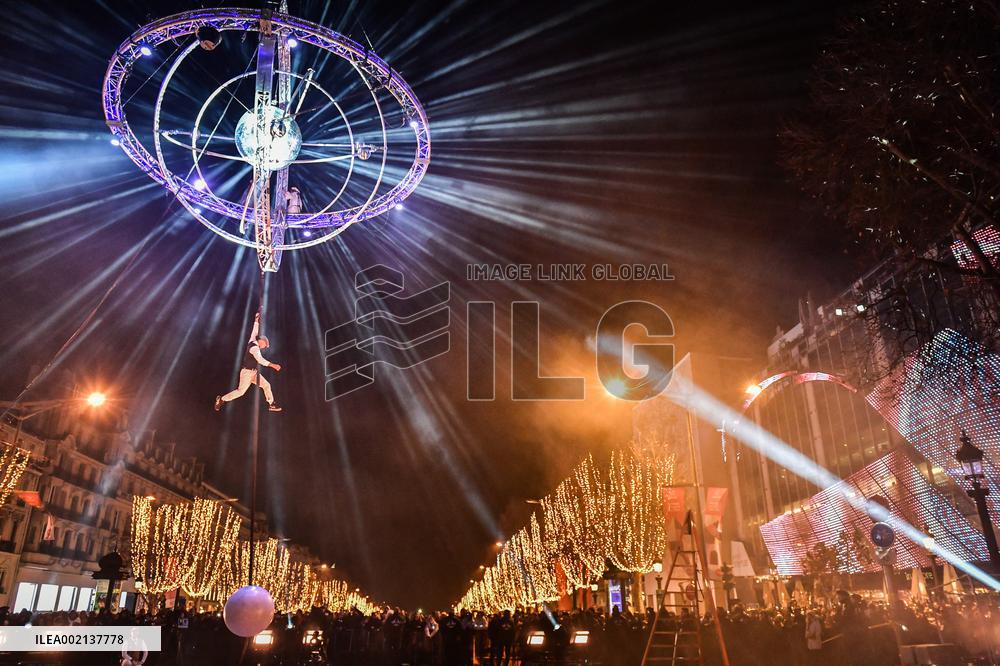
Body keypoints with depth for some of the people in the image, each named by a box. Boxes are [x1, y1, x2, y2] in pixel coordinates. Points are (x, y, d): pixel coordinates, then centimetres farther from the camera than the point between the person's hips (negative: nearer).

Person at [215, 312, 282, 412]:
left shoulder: (252, 342, 7)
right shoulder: (254, 348, -20)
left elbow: (254, 332, 21)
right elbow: (260, 360, -34)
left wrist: (256, 321, 25)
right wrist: (272, 365, -40)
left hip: (253, 373, 10)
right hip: (247, 373, -10)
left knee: (266, 385, 4)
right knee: (241, 391, -5)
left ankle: (271, 404, 6)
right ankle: (221, 399, 11)